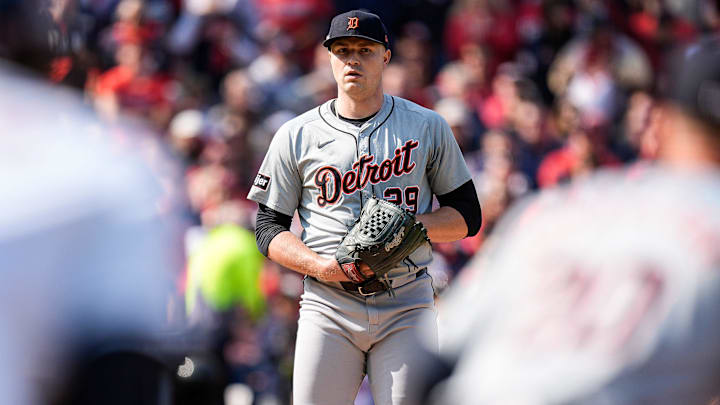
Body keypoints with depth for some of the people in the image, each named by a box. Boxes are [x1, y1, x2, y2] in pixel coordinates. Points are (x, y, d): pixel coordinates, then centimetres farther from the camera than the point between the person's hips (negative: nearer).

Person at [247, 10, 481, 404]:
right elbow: (269, 229, 7)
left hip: (406, 307, 0)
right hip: (328, 306, 0)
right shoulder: (296, 135, 8)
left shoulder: (427, 127, 9)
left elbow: (467, 216, 10)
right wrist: (320, 266, -11)